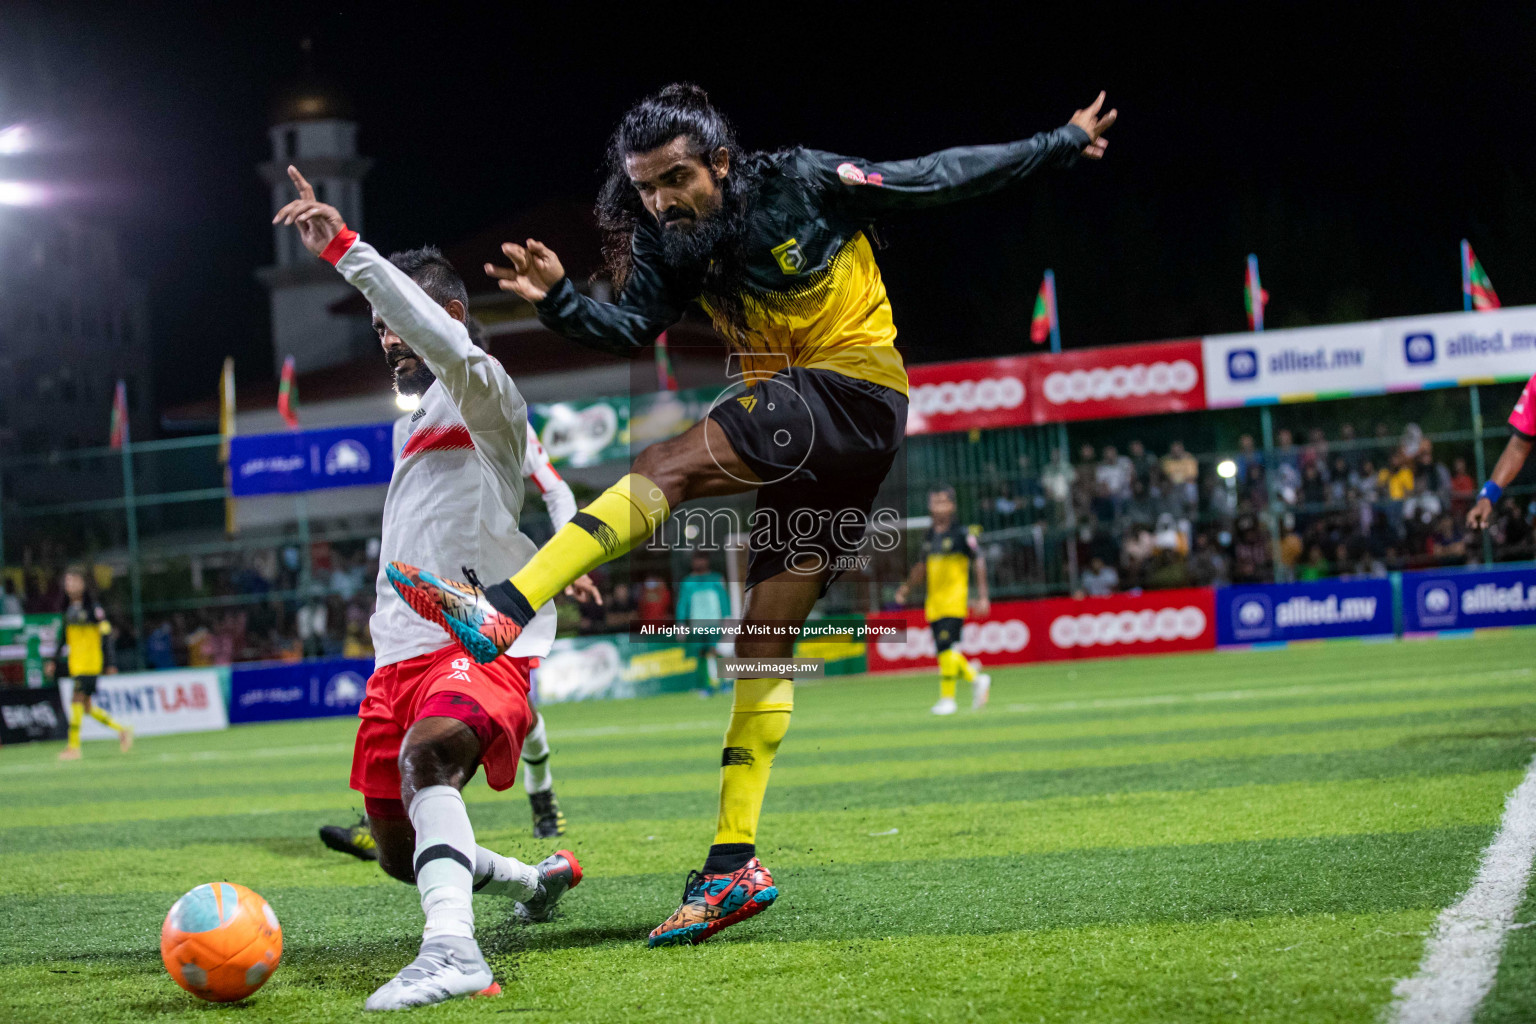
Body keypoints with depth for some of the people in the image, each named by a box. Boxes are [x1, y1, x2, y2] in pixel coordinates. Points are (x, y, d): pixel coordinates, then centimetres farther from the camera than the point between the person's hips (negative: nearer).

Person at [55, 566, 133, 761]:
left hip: (90, 663, -7)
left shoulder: (93, 607, -8)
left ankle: (74, 746, -11)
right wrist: (56, 662, 18)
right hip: (75, 664, 7)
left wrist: (111, 664, -12)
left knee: (77, 699, -14)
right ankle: (121, 730, 20)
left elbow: (107, 635, -9)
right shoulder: (69, 608, 13)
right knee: (86, 706, 6)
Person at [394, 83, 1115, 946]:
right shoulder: (669, 241, 5)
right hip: (802, 423, 7)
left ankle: (502, 614, -37)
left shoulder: (804, 184, -9)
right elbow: (631, 329, -7)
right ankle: (736, 865, 1)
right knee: (766, 639, 2)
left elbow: (938, 177, 0)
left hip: (853, 388, -7)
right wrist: (559, 299, -26)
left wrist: (1061, 145, 7)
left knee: (666, 467, -26)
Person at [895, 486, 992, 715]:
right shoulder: (929, 536, 14)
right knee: (943, 651, 4)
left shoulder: (961, 533, -5)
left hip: (955, 600, -7)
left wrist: (982, 595, -11)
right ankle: (976, 680, 22)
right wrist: (907, 586, 13)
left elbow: (979, 562, -6)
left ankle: (947, 698, -8)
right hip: (934, 604, 7)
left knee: (947, 648, -14)